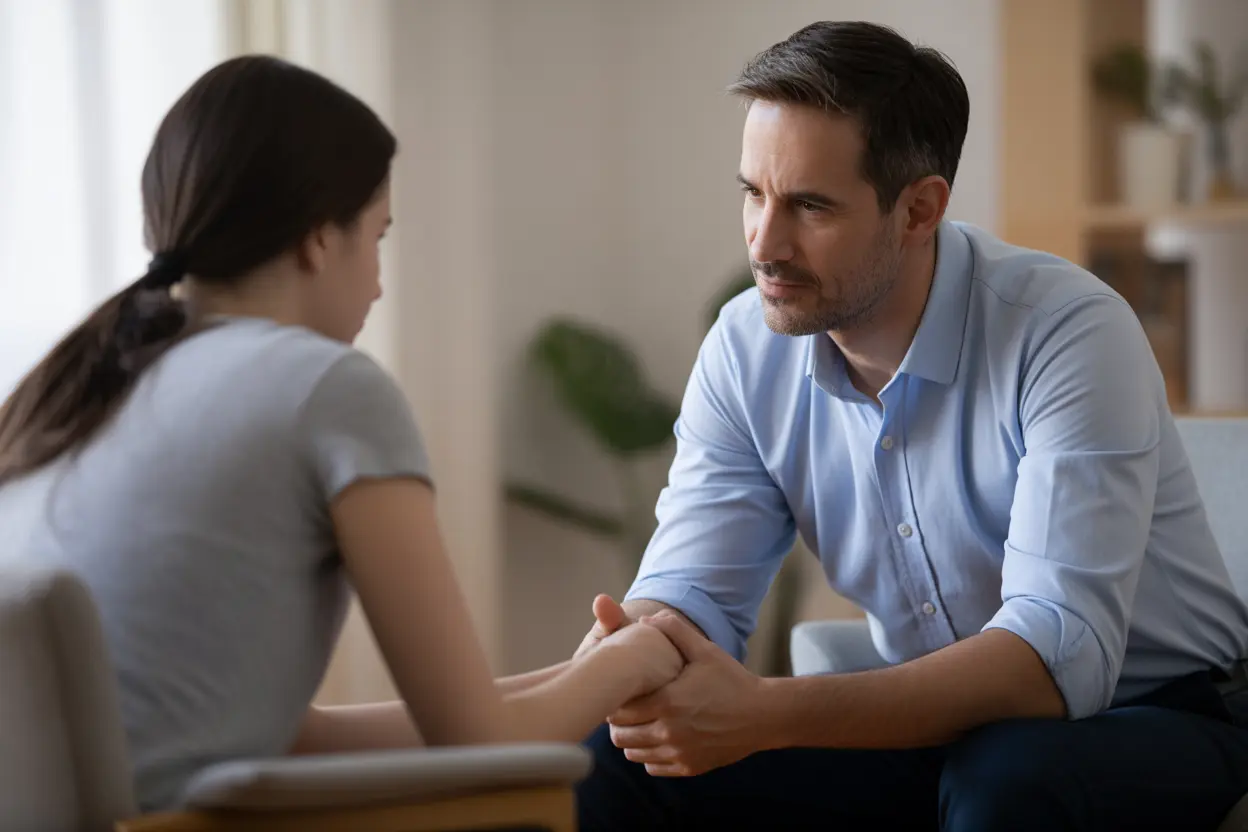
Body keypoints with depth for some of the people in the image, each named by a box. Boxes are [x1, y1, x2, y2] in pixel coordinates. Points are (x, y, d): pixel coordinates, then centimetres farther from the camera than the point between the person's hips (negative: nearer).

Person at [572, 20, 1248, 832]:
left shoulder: (1069, 332, -25)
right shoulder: (746, 351, -6)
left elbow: (1059, 657, -33)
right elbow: (688, 593, -7)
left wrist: (768, 712, -44)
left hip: (1147, 719, -4)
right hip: (933, 723, 5)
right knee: (616, 762, -14)